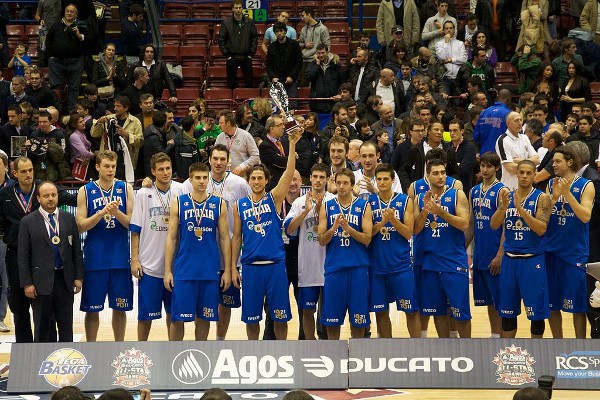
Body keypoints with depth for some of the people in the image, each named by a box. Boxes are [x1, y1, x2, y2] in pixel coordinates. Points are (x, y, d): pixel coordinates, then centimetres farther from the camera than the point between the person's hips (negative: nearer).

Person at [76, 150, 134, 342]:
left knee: (120, 308, 7)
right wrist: (102, 213, -19)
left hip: (120, 258, 1)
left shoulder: (125, 189, 4)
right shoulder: (85, 191, 1)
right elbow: (81, 225, -5)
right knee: (92, 309, 5)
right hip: (95, 259, -1)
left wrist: (117, 212, -18)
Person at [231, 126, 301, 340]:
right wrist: (233, 267, 4)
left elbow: (289, 173, -10)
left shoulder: (274, 199, 3)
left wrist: (292, 145, -21)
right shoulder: (240, 205, 7)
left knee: (280, 316, 3)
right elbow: (236, 237, 10)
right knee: (251, 316, 7)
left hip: (275, 264, -1)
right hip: (250, 266, 1)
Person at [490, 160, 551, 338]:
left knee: (537, 312, 0)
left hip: (532, 260, -4)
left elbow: (541, 229, -18)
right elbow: (493, 225, -1)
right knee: (507, 311, 10)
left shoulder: (541, 198, -6)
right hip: (509, 259, 4)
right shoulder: (506, 196, 6)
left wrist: (520, 208, -24)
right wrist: (504, 206, -18)